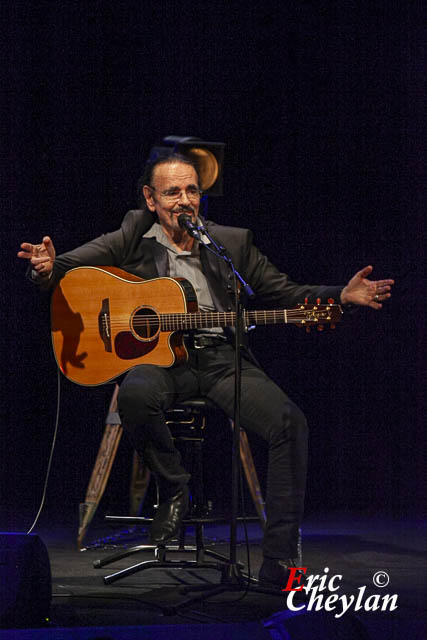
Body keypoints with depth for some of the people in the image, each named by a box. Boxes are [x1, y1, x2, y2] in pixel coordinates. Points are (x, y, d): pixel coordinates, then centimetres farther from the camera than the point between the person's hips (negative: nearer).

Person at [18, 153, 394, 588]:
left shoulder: (233, 243, 16)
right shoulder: (131, 241, 9)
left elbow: (284, 294, 18)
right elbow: (69, 267, 6)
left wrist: (343, 296, 2)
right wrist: (48, 269, -20)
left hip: (221, 358, 2)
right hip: (158, 356, -2)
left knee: (289, 422, -24)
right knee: (136, 396, -39)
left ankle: (279, 561, -20)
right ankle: (173, 490, -9)